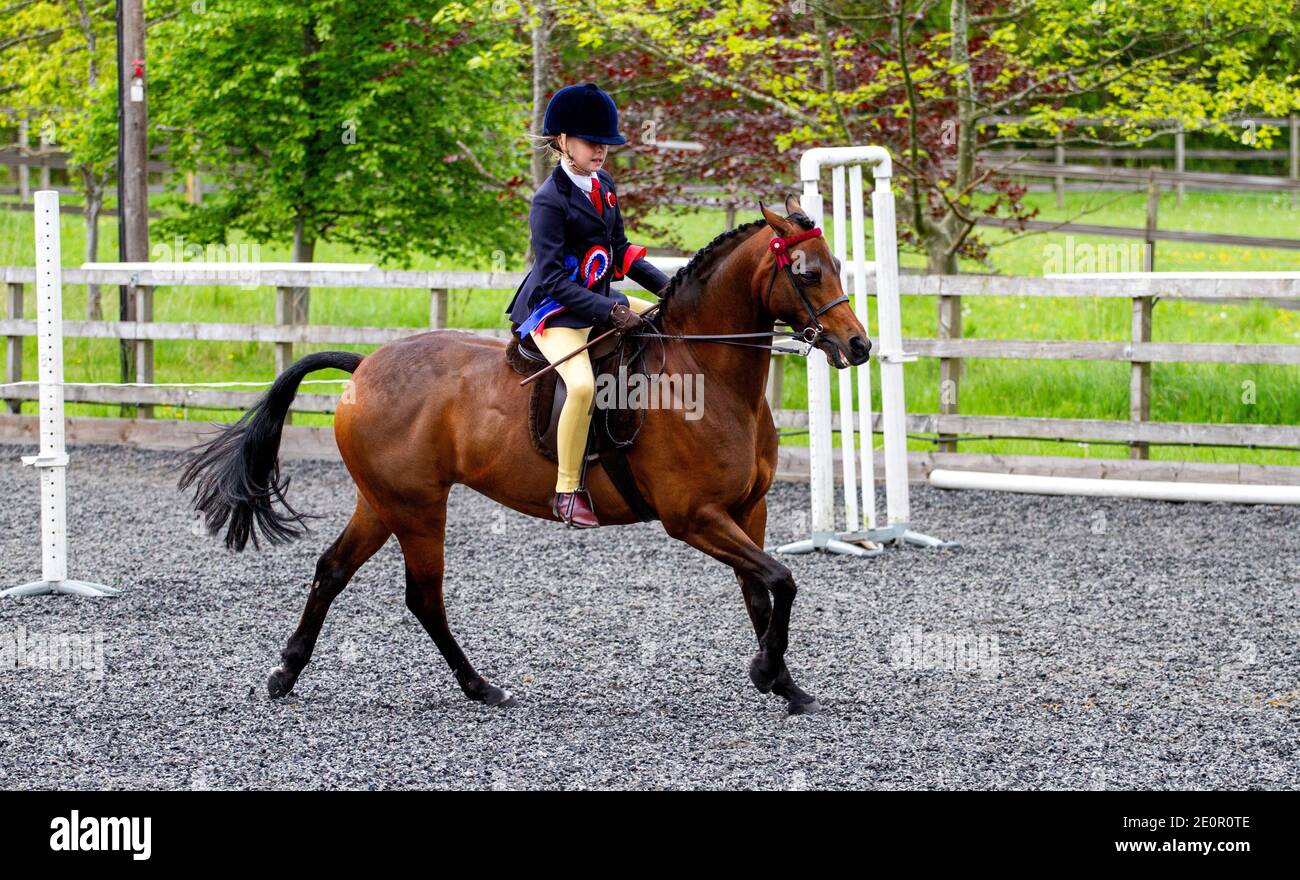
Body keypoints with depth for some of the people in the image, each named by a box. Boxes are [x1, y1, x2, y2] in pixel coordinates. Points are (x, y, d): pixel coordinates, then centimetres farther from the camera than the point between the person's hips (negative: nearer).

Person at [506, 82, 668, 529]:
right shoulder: (550, 200, -17)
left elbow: (620, 250, 18)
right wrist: (609, 311, -27)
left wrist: (665, 286, 7)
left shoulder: (603, 184, 8)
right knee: (582, 383, -33)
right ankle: (567, 491, -23)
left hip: (601, 299, 9)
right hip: (554, 312, -9)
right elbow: (553, 279, -21)